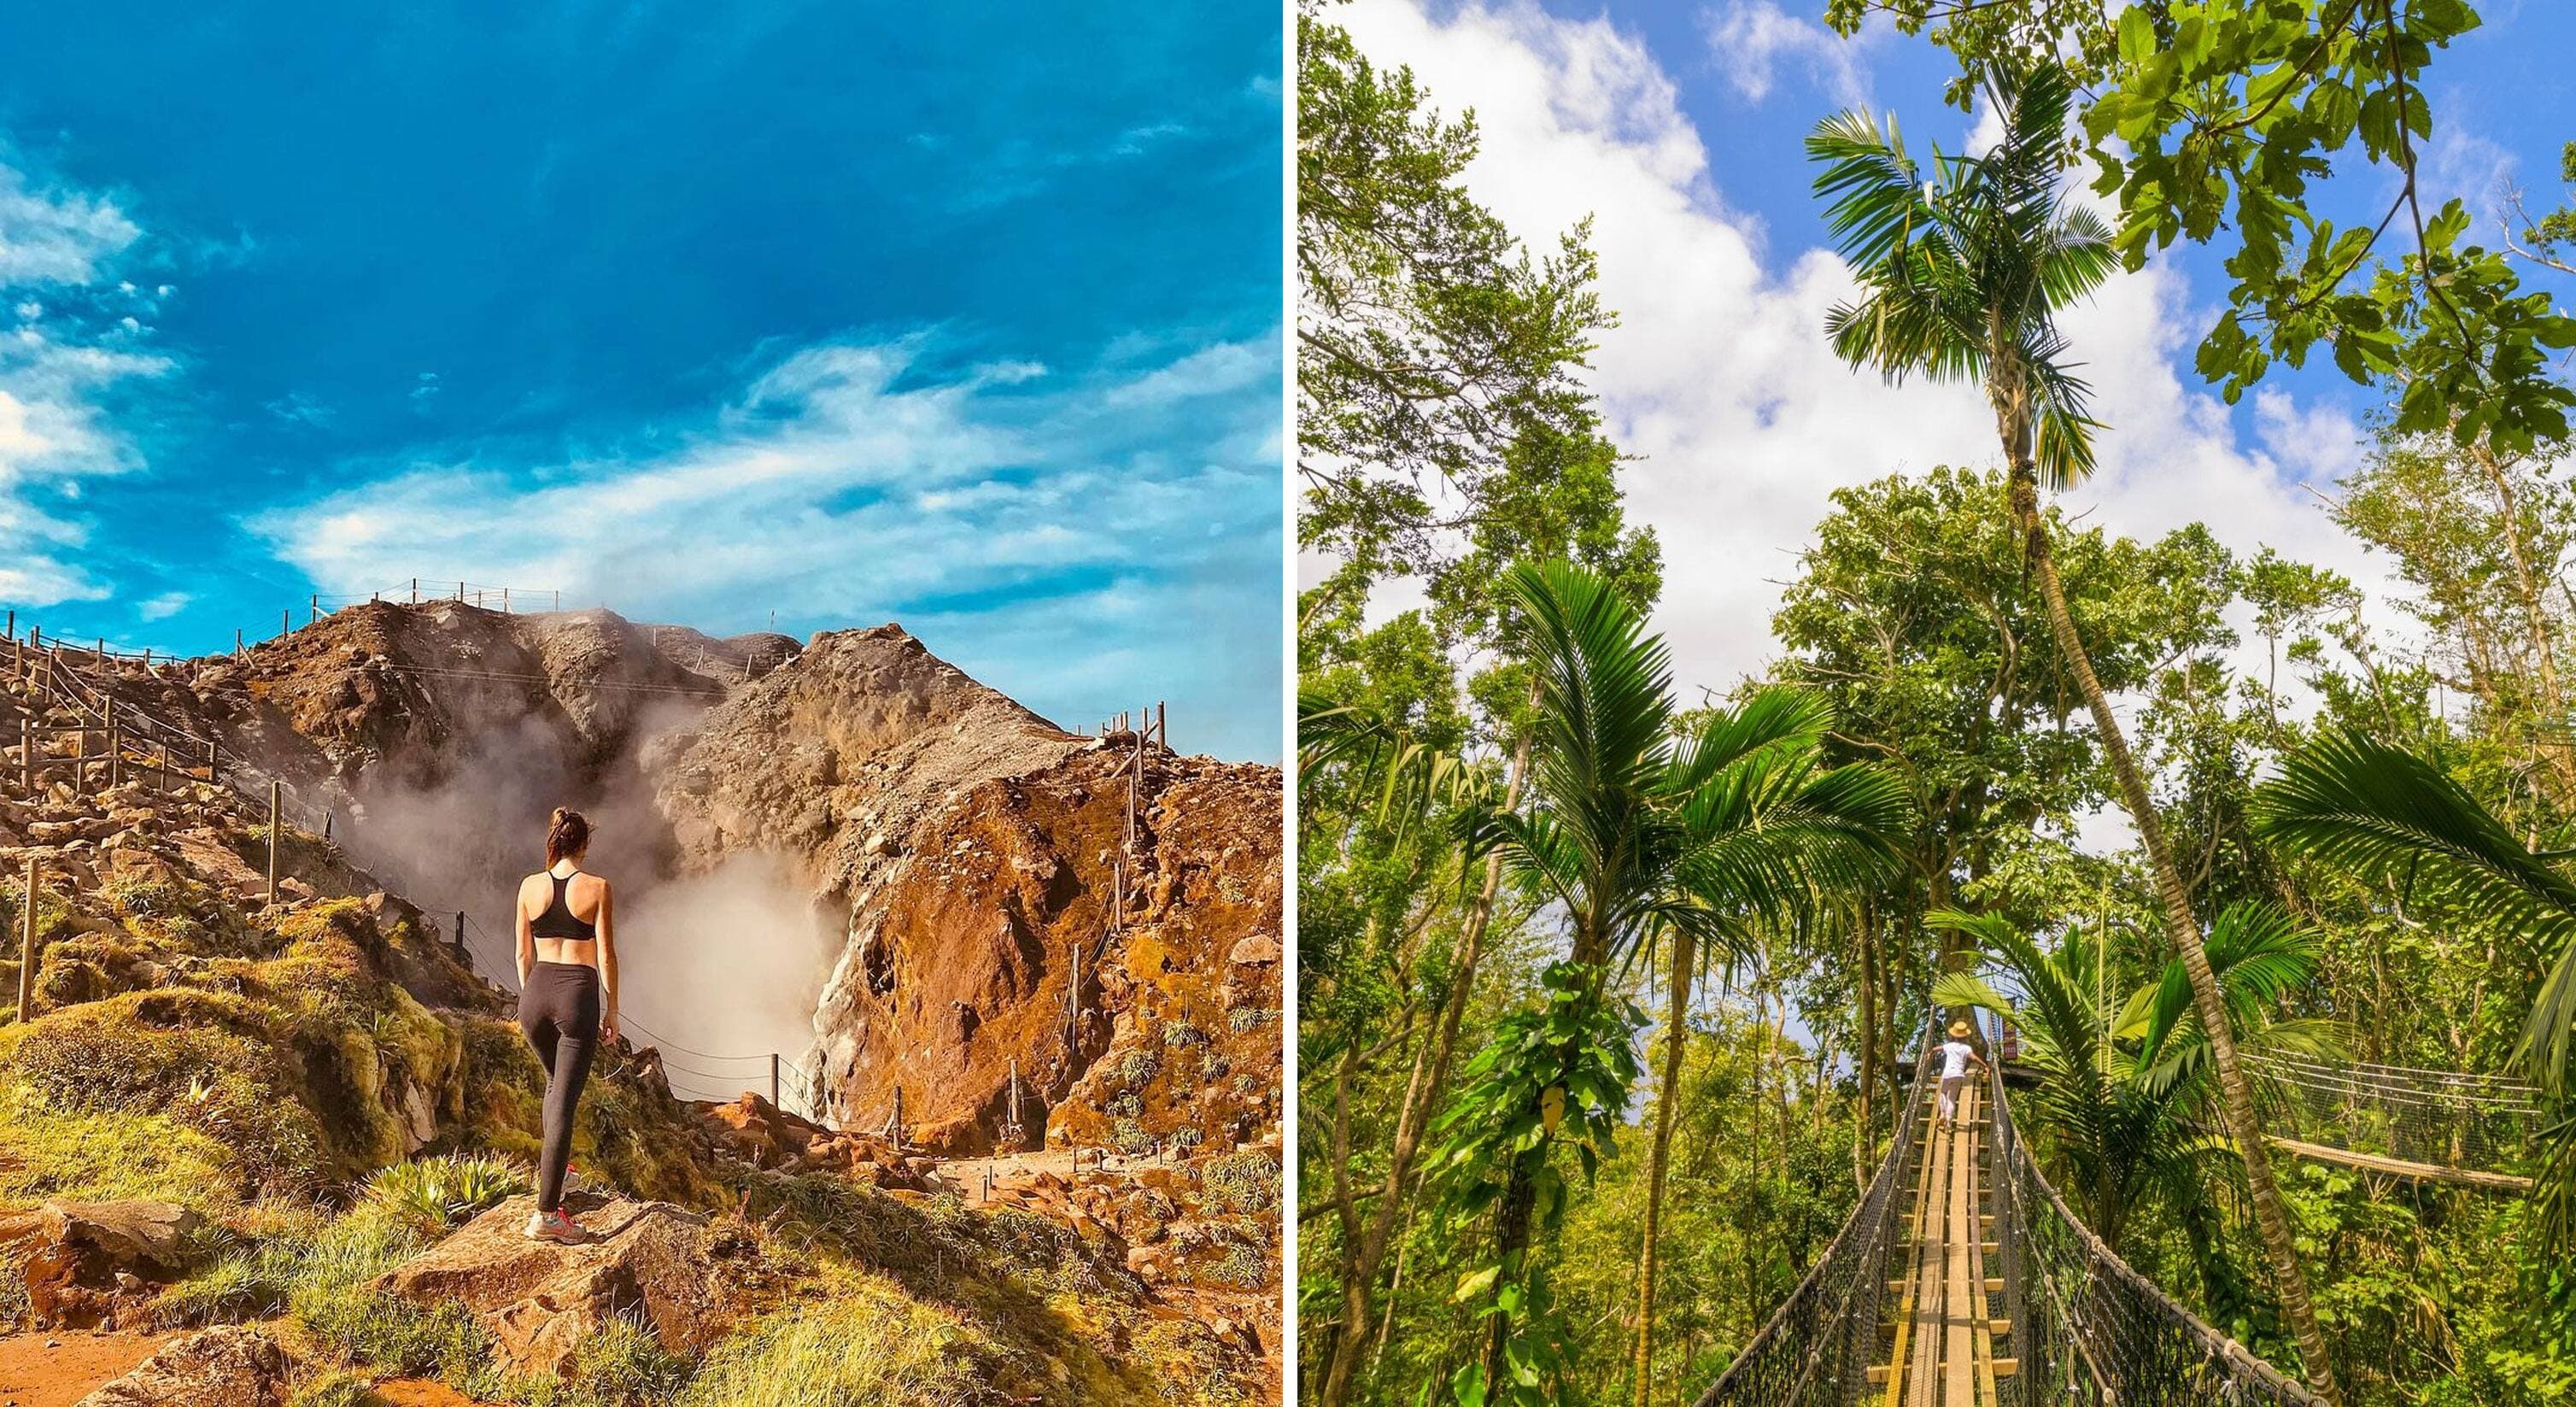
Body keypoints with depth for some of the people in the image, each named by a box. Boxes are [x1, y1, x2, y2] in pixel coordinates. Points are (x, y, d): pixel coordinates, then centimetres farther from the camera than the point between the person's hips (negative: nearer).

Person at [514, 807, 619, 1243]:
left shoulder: (530, 886, 4)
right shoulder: (597, 888, -6)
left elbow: (523, 953, 11)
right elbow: (606, 956, -5)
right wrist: (612, 1010, 4)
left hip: (537, 991, 4)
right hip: (578, 994, -4)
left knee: (556, 1082, 30)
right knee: (564, 1101, -4)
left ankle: (552, 1168, 34)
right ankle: (545, 1214, -7)